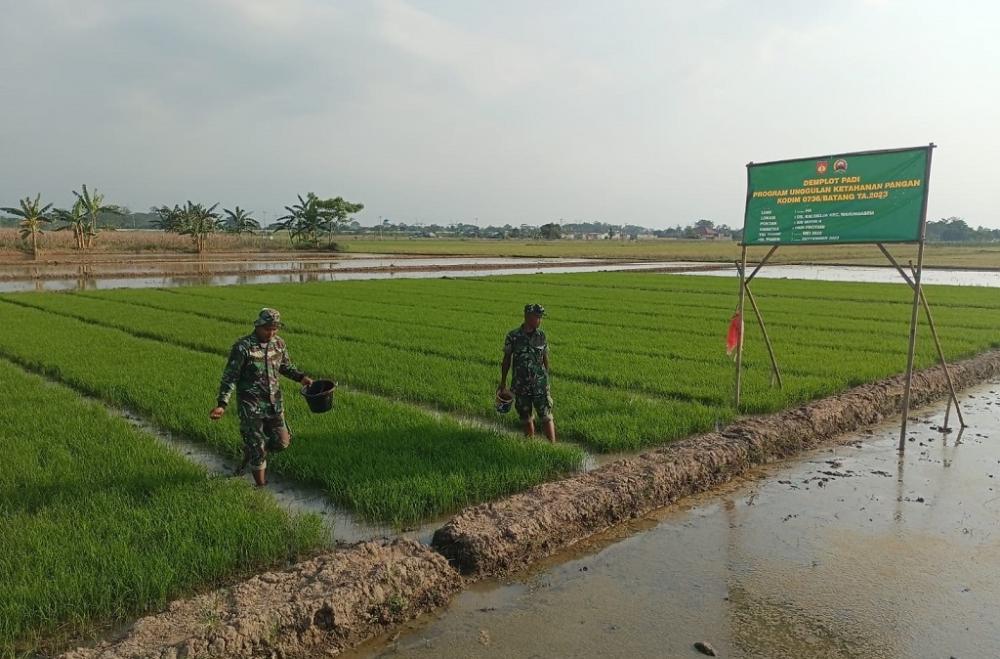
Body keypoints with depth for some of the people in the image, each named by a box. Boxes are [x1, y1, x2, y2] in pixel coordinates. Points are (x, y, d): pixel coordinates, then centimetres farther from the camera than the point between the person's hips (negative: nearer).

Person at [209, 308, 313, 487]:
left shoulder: (278, 343, 0)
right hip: (251, 406, -6)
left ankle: (248, 454, 38)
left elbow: (285, 366, 16)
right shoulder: (242, 347, -17)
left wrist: (301, 377, -2)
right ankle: (261, 486, 17)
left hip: (274, 403, 6)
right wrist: (222, 404, -22)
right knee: (257, 448, 2)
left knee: (281, 442, 11)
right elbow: (229, 377, -14)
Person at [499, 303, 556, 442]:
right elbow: (506, 359, 2)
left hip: (540, 384, 0)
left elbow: (545, 358, 9)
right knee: (526, 418, 10)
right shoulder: (513, 336, -7)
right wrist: (503, 382, 6)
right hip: (520, 385, 0)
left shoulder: (541, 335, -2)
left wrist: (547, 378, 15)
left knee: (546, 416, -3)